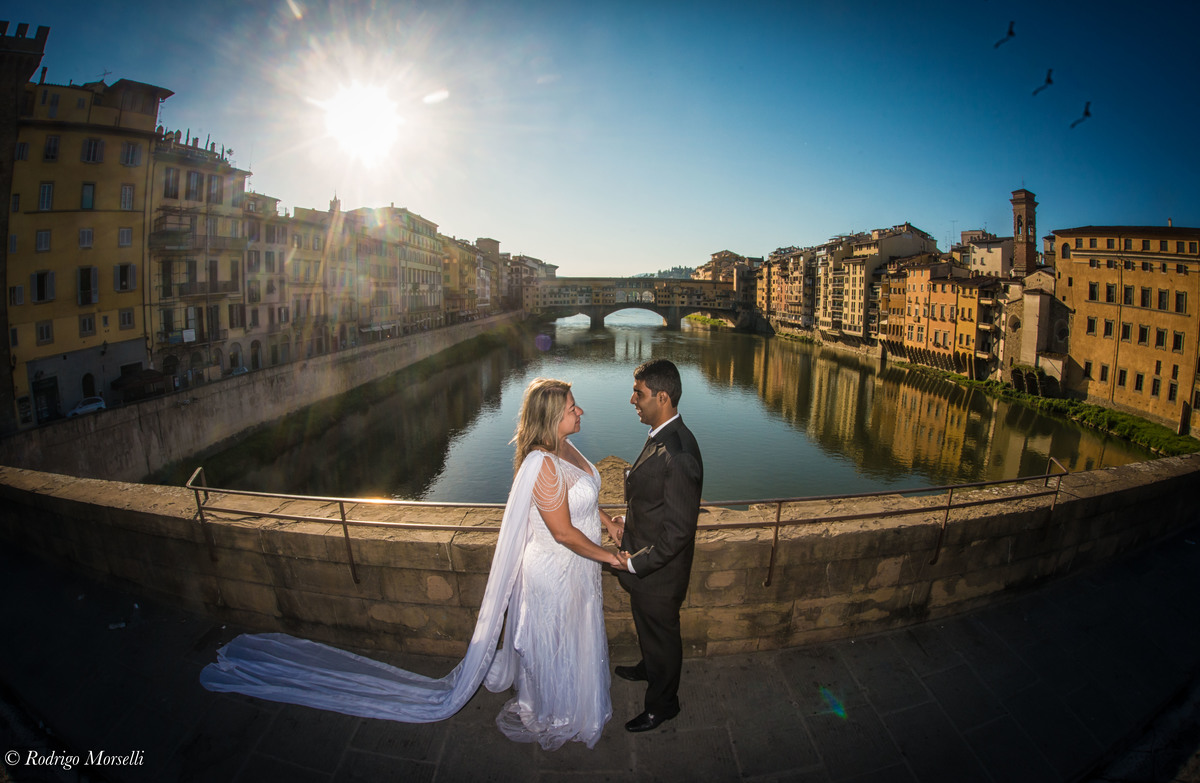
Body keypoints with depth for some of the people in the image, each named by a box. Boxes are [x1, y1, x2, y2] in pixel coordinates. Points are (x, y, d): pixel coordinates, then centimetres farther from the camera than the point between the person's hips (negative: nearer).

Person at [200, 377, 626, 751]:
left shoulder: (563, 447, -3)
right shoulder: (542, 466, -33)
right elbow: (564, 533, -28)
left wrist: (607, 521, 6)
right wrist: (607, 556, -16)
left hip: (573, 568, 9)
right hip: (553, 574, -9)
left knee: (569, 642, 29)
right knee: (549, 650, 16)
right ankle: (543, 719, 44)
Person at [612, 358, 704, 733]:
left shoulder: (678, 454, -34)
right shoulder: (662, 436, -3)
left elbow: (679, 530, -29)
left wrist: (636, 562, -20)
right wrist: (628, 521, 4)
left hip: (659, 571, -9)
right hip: (642, 558, 9)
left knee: (662, 635, 17)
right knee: (646, 625, 32)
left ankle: (662, 703, 41)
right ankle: (649, 668, 59)